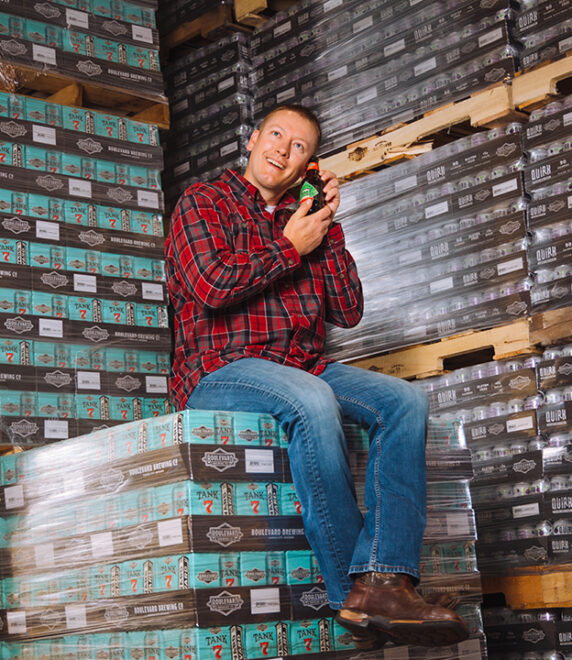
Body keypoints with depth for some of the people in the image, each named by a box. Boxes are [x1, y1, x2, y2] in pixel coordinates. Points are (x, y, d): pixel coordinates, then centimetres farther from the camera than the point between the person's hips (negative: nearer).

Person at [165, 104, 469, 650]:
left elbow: (348, 313, 15)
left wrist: (329, 228, 9)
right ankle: (351, 593, -31)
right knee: (312, 399, -37)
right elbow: (213, 285, -10)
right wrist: (290, 249, 0)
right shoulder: (203, 201, 9)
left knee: (405, 399, -20)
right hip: (220, 370, -6)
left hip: (304, 369, 6)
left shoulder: (307, 221, 24)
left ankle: (384, 580, -35)